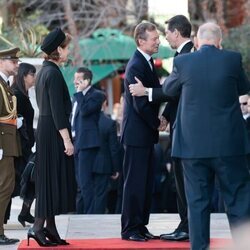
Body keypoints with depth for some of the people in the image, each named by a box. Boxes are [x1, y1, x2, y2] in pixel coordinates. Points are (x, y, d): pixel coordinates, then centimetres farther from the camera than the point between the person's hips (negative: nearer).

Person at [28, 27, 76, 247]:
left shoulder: (44, 72, 14)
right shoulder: (53, 73, -15)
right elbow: (57, 110, -19)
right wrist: (67, 139, -20)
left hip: (44, 130, 9)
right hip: (54, 131, -9)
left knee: (49, 179, 10)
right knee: (53, 178, -7)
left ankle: (50, 229, 13)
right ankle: (38, 226, -8)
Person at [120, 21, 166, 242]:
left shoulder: (147, 62, 13)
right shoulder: (136, 66, -18)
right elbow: (140, 104, -21)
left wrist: (158, 119, 1)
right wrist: (156, 123, -8)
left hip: (146, 132, 10)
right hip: (137, 133, -10)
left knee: (146, 182, 13)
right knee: (135, 182, -4)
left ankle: (140, 226, 19)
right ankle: (130, 229, 2)